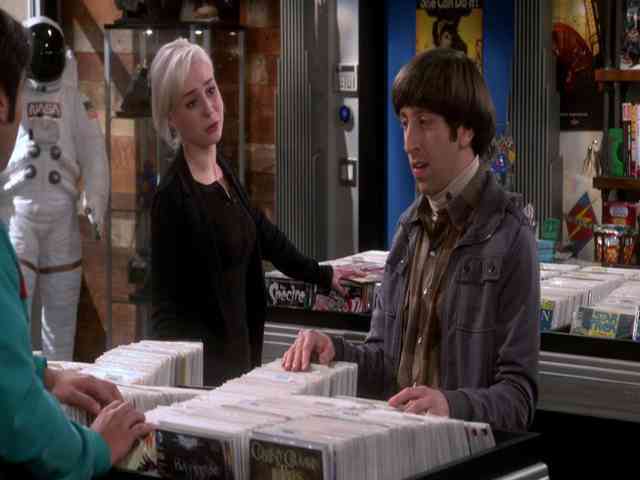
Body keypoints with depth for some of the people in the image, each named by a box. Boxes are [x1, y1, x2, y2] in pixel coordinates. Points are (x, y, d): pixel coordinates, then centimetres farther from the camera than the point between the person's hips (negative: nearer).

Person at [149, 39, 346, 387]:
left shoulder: (223, 171, 7)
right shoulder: (173, 197, -16)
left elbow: (262, 233, 22)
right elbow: (165, 309, -16)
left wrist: (323, 276, 30)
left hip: (239, 355, 8)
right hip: (203, 371, -8)